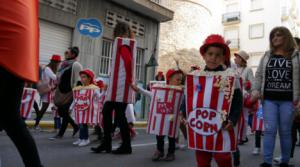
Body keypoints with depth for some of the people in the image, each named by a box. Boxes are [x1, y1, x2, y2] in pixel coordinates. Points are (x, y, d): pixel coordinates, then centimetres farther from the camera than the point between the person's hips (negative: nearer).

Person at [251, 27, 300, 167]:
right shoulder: (267, 56, 10)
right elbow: (259, 75, 10)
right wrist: (256, 90, -5)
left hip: (288, 100, -2)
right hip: (269, 99, 2)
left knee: (285, 132, 7)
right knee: (269, 130, -1)